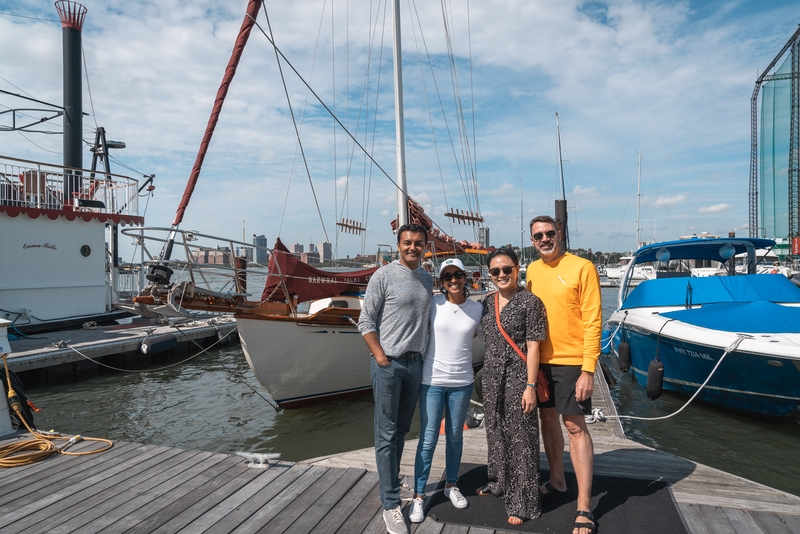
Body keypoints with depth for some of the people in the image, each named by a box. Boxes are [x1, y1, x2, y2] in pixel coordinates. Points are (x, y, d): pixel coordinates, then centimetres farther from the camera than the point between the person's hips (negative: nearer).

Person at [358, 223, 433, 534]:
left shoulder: (427, 279, 11)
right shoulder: (384, 276, -6)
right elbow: (366, 321, -6)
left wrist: (422, 354, 10)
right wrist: (381, 357, -12)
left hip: (415, 363, 6)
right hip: (388, 363, -5)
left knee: (401, 430, 15)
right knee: (387, 435, 0)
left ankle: (389, 484, 31)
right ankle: (391, 504, 8)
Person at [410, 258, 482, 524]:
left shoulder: (477, 308, -1)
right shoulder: (432, 304, -7)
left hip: (462, 382, 2)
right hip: (432, 380, -2)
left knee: (455, 437, 15)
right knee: (428, 439, 1)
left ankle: (451, 485, 35)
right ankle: (418, 496, 14)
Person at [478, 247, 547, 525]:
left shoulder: (529, 302, -10)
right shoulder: (488, 302, 8)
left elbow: (533, 347, -12)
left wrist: (530, 386, -15)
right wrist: (488, 376, 16)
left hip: (517, 378, -6)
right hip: (491, 377, 6)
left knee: (520, 438, 2)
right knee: (496, 433, 18)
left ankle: (522, 503, 15)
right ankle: (498, 483, 39)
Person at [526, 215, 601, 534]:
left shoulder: (582, 268, -10)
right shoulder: (532, 271, 7)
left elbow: (593, 321, -12)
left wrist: (588, 369, -16)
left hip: (571, 362, -5)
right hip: (539, 360, 6)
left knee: (575, 427, -1)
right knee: (548, 419, 16)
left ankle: (584, 508, 10)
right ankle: (557, 483, 34)